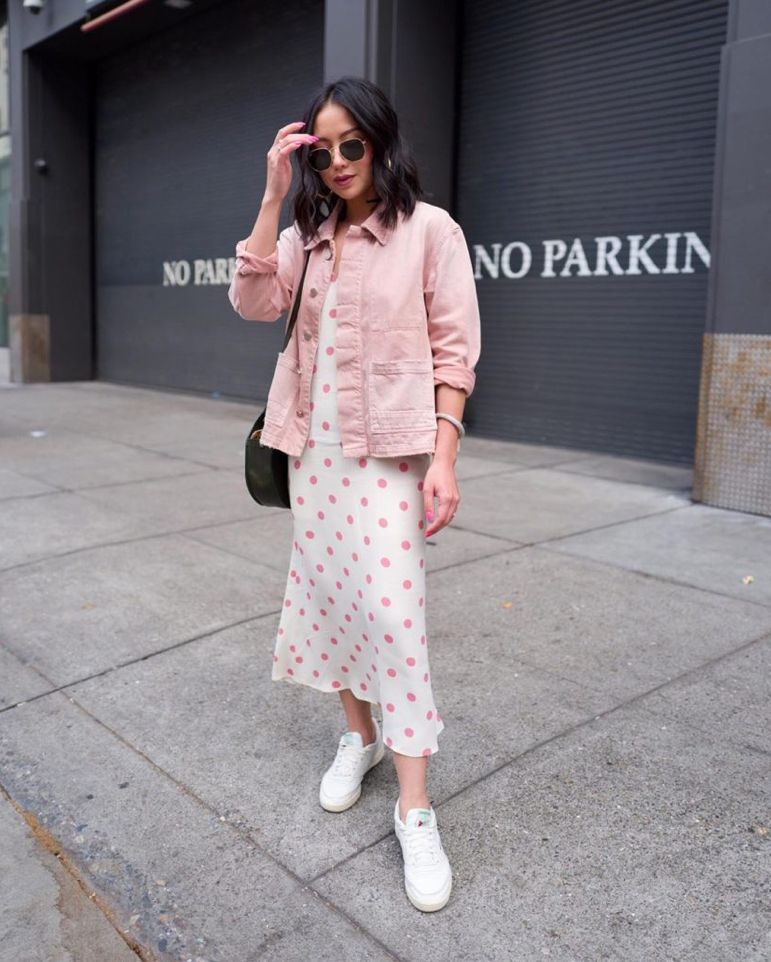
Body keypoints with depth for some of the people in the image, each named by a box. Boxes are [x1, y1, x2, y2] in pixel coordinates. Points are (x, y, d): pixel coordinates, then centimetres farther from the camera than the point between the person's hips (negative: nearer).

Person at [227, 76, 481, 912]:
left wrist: (443, 456, -14)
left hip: (389, 450, -5)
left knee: (392, 608, -11)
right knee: (327, 593, 11)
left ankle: (416, 810, -1)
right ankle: (359, 735, 32)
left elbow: (455, 349, -7)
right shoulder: (304, 235, 11)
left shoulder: (428, 229, -3)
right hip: (314, 450, 6)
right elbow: (253, 302, -5)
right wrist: (273, 197, -9)